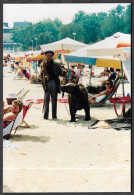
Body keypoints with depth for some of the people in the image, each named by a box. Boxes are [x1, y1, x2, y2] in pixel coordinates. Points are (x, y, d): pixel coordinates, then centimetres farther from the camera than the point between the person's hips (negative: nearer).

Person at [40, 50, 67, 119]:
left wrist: (64, 72, -16)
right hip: (47, 83, 0)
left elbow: (61, 73, 6)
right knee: (46, 99, -5)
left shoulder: (56, 65, 10)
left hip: (54, 82, 0)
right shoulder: (43, 65, 10)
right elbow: (41, 78, 8)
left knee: (54, 99, 2)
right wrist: (41, 73, -14)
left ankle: (54, 115, 7)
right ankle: (45, 115, -3)